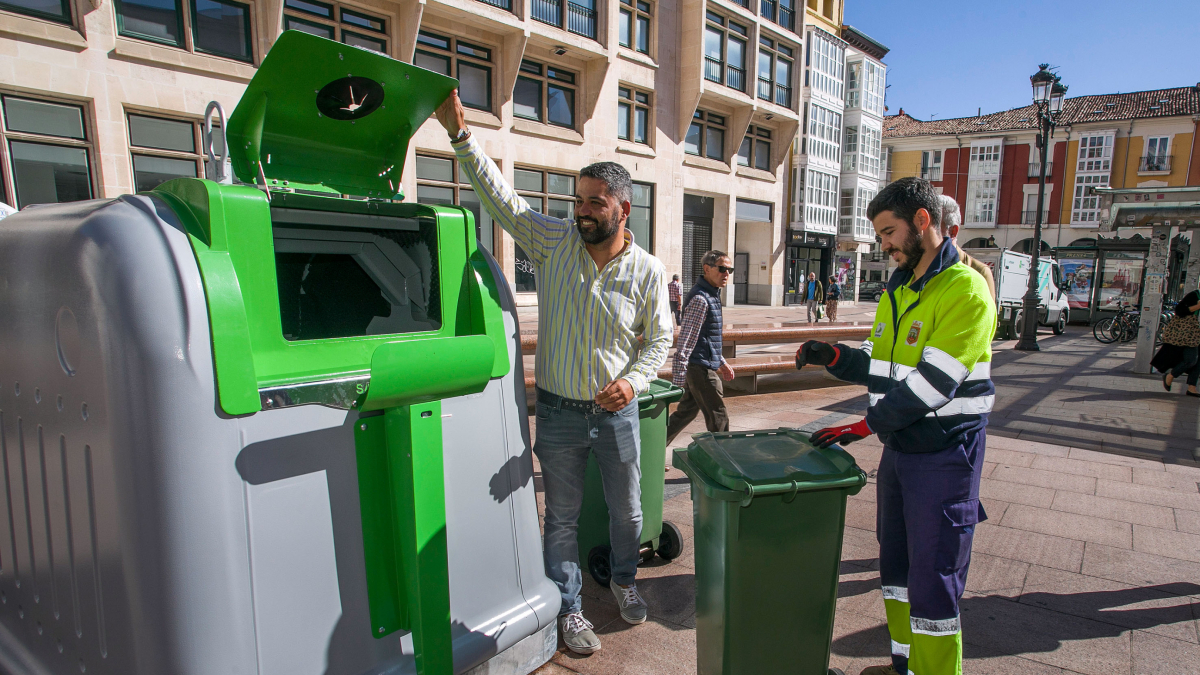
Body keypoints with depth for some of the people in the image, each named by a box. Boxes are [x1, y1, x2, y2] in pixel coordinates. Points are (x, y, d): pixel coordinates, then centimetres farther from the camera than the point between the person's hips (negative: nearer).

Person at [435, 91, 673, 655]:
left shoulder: (648, 270, -5)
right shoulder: (553, 242, -6)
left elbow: (659, 339, 1)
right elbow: (500, 196, -9)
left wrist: (635, 380, -16)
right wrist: (460, 132, -16)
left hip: (616, 411, 1)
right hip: (558, 411, 0)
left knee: (627, 509, 18)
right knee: (563, 517, 12)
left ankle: (624, 580, 47)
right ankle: (568, 608, 33)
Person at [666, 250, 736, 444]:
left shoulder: (712, 294, 15)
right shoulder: (700, 299, -18)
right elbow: (685, 340, -23)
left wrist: (722, 362, 26)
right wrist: (678, 376, -25)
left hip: (698, 367, 10)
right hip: (701, 368, -10)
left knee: (685, 413, 16)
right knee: (719, 420, 0)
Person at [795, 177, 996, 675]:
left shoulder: (965, 290, -16)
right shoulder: (897, 289, 11)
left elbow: (933, 383, -23)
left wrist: (864, 427, -19)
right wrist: (834, 357, -5)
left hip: (944, 453, -8)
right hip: (898, 447, 8)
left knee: (933, 582, 3)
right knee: (896, 566, 19)